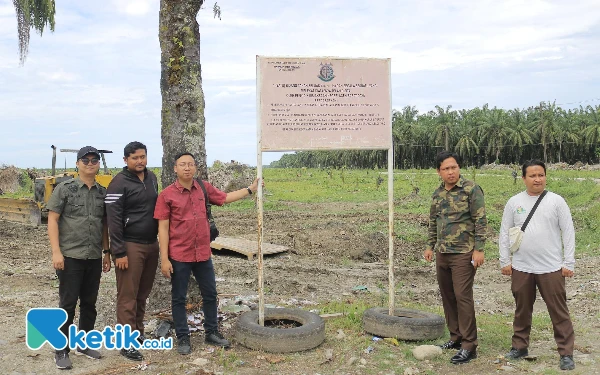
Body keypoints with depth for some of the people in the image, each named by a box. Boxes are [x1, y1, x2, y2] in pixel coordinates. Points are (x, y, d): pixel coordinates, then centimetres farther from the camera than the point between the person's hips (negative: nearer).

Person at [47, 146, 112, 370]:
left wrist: (107, 253, 12)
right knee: (68, 304, 1)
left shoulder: (103, 192, 9)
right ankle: (61, 350, 13)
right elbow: (52, 220, -7)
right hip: (70, 256, -4)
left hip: (94, 257, 4)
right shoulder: (65, 188, -3)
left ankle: (84, 345, 26)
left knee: (89, 303, 11)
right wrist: (56, 252, -14)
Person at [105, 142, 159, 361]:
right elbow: (113, 220, -14)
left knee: (143, 294, 14)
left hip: (151, 244, 7)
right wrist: (119, 252, -17)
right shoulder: (119, 183, -10)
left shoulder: (152, 178, 11)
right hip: (130, 246, -6)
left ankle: (138, 333, 26)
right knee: (127, 296, -1)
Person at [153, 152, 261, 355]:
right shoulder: (166, 194, -10)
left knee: (210, 294, 14)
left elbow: (225, 198, 20)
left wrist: (250, 189, 19)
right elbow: (163, 228, -9)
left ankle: (211, 332, 31)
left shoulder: (204, 188, 2)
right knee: (179, 298, 9)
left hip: (203, 254, 4)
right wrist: (164, 259, -12)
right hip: (179, 256, -4)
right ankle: (183, 338, 24)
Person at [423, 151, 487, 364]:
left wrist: (479, 249, -16)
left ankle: (469, 346, 2)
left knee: (463, 297, -7)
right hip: (442, 253, 7)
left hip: (463, 253, -7)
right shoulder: (437, 194, 10)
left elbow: (480, 221, -11)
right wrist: (430, 246, 16)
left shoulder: (471, 189, -9)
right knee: (447, 296, 12)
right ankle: (456, 337, 26)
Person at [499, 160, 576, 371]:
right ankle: (520, 347, 28)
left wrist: (568, 263, -4)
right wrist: (505, 262, 3)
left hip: (551, 268, -2)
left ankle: (566, 353, 14)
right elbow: (505, 233, 7)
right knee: (522, 310, 14)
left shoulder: (556, 201, -1)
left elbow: (568, 232, -1)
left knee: (559, 312, 3)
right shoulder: (514, 202, 3)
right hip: (521, 268, 2)